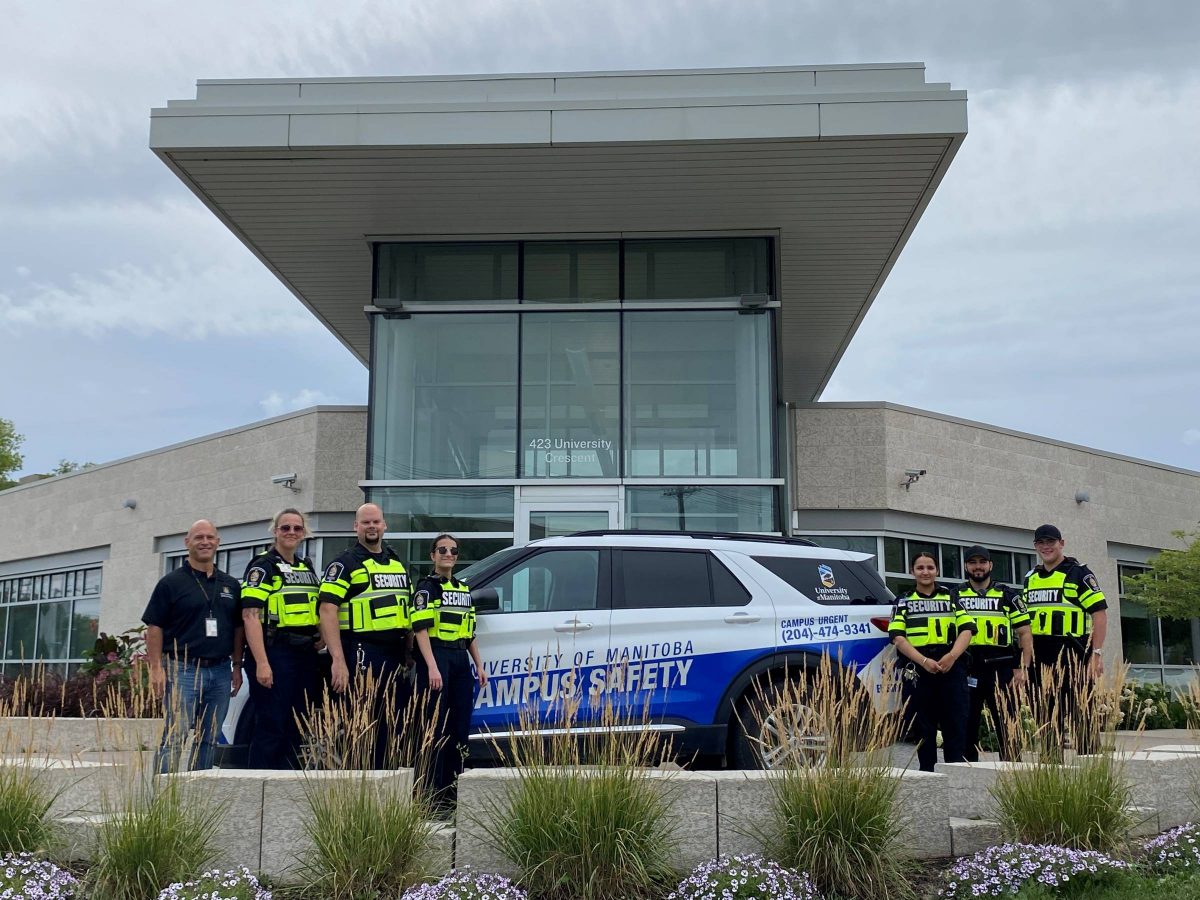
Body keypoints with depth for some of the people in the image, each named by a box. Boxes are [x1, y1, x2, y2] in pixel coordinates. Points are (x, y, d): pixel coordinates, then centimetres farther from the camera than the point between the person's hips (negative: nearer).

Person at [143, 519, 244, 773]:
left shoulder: (231, 585, 14)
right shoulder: (171, 583, 1)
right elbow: (154, 627, -2)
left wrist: (237, 666, 10)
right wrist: (156, 668, -10)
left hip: (220, 671, 5)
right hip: (183, 670, -5)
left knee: (210, 740, 8)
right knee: (174, 737, -9)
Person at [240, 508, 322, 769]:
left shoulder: (308, 568, 18)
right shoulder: (263, 567, -5)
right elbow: (250, 616, -14)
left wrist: (320, 639, 9)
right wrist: (261, 663, -22)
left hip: (305, 656, 8)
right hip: (274, 654, -7)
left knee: (297, 728, 10)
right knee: (271, 728, -7)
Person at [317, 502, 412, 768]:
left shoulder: (398, 564, 18)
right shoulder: (345, 564, -3)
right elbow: (327, 610, -14)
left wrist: (409, 654, 15)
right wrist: (338, 661, -24)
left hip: (396, 655, 7)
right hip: (363, 654, -7)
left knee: (392, 728, 10)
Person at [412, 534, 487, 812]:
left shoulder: (464, 589, 19)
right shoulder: (426, 587, -3)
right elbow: (420, 629, -13)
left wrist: (479, 665, 16)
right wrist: (432, 667, -22)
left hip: (461, 661, 7)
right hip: (436, 657, -7)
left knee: (461, 728, 8)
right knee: (436, 729, -5)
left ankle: (452, 791, 17)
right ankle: (432, 795, 0)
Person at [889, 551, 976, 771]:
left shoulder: (951, 596, 16)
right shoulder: (903, 602, 13)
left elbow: (966, 629, 6)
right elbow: (898, 637, 1)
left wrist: (952, 656, -13)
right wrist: (924, 661, -14)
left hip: (952, 668, 0)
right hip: (919, 670, 0)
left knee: (956, 724, -5)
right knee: (924, 727, 3)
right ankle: (927, 773, 9)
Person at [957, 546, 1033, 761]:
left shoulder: (1008, 595, 11)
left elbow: (1025, 633, 6)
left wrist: (1023, 668, -4)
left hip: (1002, 669, -1)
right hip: (967, 670, 1)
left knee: (1008, 727, 0)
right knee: (966, 727, 4)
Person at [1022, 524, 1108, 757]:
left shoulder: (1079, 573, -1)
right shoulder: (1031, 578, 17)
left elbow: (1100, 613, -7)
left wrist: (1097, 653, -14)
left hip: (1073, 654, -6)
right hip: (1040, 658, 6)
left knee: (1082, 715, -4)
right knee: (1046, 715, 9)